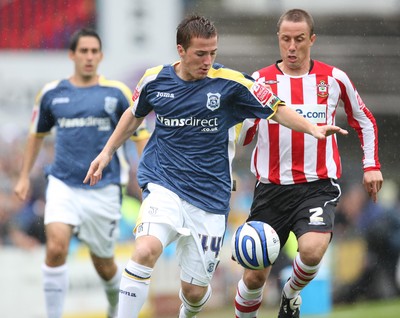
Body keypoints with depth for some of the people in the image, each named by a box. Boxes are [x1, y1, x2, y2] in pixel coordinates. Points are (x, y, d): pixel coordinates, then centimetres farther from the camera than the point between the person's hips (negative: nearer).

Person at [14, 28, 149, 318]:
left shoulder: (116, 93, -1)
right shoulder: (52, 93, 5)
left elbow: (140, 135, 4)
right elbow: (37, 134, 20)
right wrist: (25, 176, 19)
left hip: (104, 188, -1)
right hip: (63, 184, 1)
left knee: (104, 264, 9)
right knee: (56, 248, -22)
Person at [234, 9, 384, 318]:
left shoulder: (334, 79, 3)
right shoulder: (260, 81, 2)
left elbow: (364, 120, 19)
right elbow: (241, 135, 9)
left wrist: (371, 165, 10)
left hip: (318, 186, -1)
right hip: (272, 188, 1)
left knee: (312, 250, -27)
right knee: (254, 276, -1)